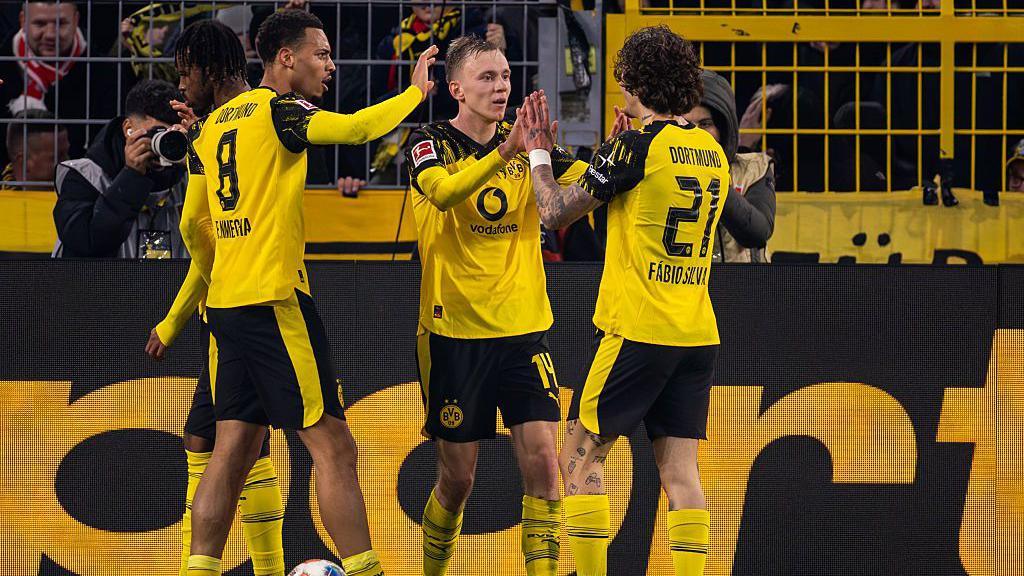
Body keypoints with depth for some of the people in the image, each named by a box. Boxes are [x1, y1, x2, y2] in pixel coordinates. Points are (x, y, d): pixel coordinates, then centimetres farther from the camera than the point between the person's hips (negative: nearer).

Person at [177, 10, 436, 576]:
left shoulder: (213, 124, 15)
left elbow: (193, 224, 19)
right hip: (276, 301, -8)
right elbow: (356, 128, -22)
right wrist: (416, 91, -7)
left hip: (226, 302, 8)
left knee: (234, 448, 9)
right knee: (331, 445, -7)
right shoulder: (279, 110, -8)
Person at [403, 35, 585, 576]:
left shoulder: (524, 147, 7)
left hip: (523, 329, 3)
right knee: (457, 476, 3)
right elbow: (444, 192, -27)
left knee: (542, 461, -9)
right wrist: (504, 152, -40)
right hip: (454, 332, -3)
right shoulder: (431, 143, -5)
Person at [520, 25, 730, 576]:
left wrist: (539, 152, 10)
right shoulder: (714, 153, 10)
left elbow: (556, 212, -6)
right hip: (698, 334, 7)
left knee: (579, 459, 2)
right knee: (680, 473, 4)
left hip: (636, 330, -7)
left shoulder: (636, 147, -11)